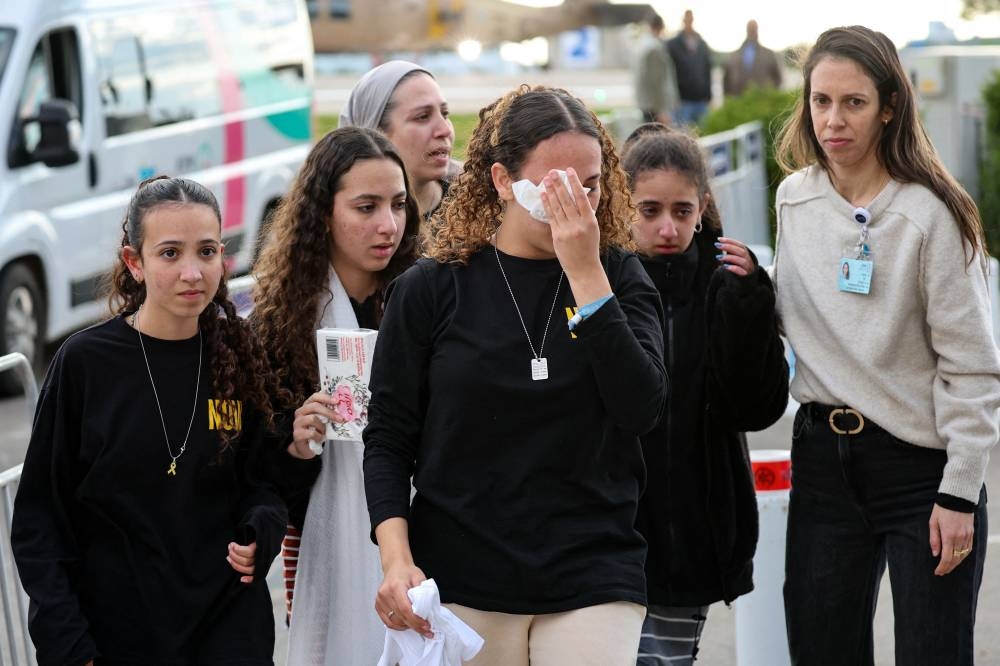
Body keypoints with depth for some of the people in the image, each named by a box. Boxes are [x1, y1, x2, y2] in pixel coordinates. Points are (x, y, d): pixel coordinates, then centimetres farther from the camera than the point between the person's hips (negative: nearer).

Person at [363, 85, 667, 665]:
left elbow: (640, 408, -11)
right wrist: (397, 559, -10)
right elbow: (388, 439, 3)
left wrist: (585, 273, -15)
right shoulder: (431, 290, 1)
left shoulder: (619, 277, 4)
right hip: (460, 584, 0)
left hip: (593, 584, 0)